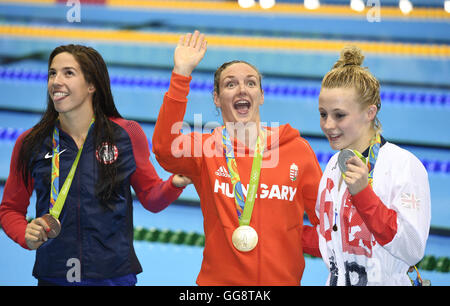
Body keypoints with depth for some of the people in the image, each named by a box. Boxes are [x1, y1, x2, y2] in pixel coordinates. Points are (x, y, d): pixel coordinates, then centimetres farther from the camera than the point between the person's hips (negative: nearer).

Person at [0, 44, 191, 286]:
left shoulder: (127, 135, -4)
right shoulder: (29, 144, -2)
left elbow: (150, 198, 6)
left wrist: (175, 184, -14)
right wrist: (26, 235, -12)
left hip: (115, 276, -1)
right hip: (53, 276, 1)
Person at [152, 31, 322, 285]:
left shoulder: (297, 149, 1)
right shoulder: (204, 147, -1)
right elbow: (165, 149, -23)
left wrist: (295, 240, -6)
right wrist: (181, 75, -26)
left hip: (283, 278, 1)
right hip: (219, 279, -1)